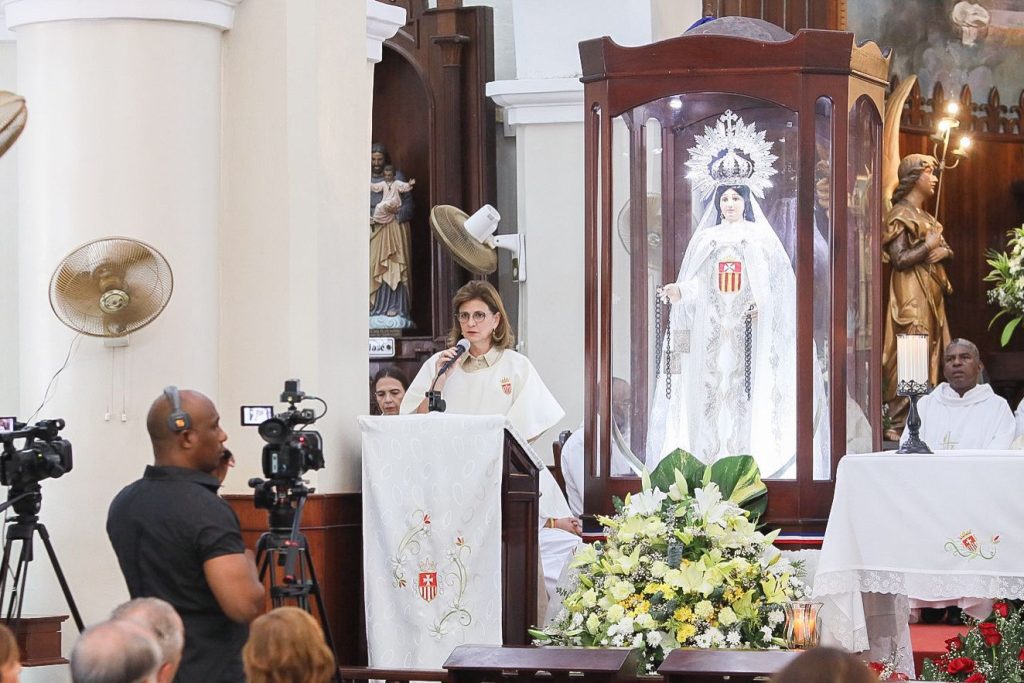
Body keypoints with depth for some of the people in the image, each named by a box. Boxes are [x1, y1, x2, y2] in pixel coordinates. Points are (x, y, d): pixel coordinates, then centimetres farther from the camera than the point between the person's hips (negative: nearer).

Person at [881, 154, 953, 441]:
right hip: (911, 295, -10)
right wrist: (928, 247, -11)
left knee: (930, 357, 8)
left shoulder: (924, 215, 19)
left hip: (932, 293, 10)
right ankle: (899, 424, -13)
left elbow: (946, 249, 21)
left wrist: (944, 251, -1)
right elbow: (899, 259, -18)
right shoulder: (901, 214, -9)